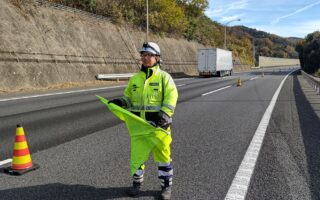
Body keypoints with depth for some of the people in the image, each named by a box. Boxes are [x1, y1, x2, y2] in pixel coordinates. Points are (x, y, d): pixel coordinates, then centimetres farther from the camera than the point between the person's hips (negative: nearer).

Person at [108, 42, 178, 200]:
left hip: (158, 124, -4)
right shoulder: (135, 78, 9)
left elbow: (171, 97, -12)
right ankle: (137, 182, 30)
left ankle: (166, 186, 20)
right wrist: (120, 102, -6)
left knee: (162, 154, 5)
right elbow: (128, 97, 15)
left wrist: (164, 115, -24)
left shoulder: (164, 77, -4)